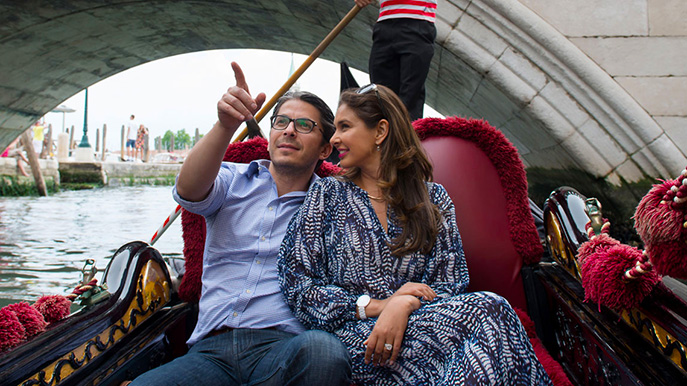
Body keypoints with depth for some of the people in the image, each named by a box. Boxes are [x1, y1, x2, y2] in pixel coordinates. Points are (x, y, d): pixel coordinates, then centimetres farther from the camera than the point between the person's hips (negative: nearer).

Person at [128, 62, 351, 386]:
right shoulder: (233, 180, 16)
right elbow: (189, 190, -7)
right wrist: (225, 125, -23)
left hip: (284, 348, 0)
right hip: (211, 350, 1)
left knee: (323, 350, -36)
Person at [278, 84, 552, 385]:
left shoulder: (433, 198, 13)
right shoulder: (327, 194, 10)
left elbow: (449, 284, 5)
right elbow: (296, 286, 1)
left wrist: (404, 305, -17)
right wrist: (377, 306, -11)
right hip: (351, 333, -2)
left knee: (489, 307, -33)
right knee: (485, 312, -29)